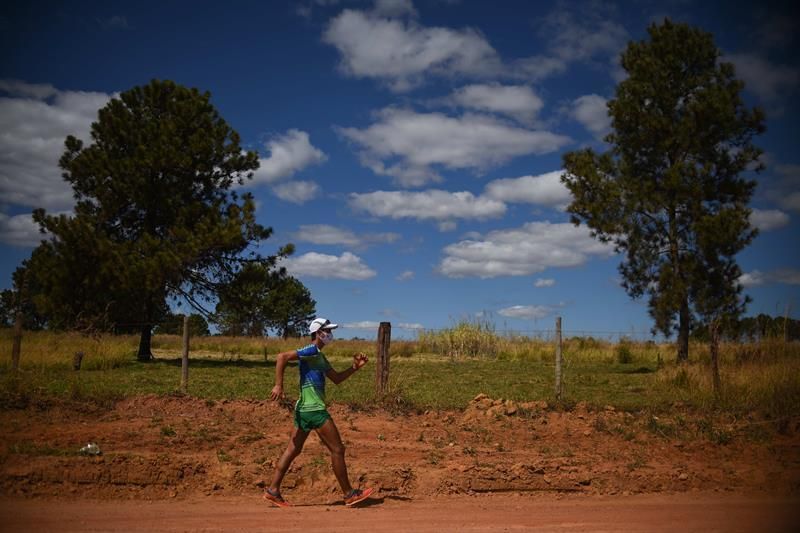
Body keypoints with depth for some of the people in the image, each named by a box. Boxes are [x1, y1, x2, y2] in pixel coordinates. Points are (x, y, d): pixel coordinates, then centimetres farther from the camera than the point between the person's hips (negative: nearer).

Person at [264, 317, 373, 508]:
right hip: (314, 410, -10)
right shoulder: (311, 351, -11)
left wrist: (355, 367, 9)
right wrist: (279, 386, -25)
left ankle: (273, 490, 13)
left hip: (304, 409, 10)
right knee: (337, 449, -1)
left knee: (293, 450, 11)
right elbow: (282, 357, -21)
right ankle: (349, 494, 7)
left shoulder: (319, 356, 19)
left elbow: (337, 378, 22)